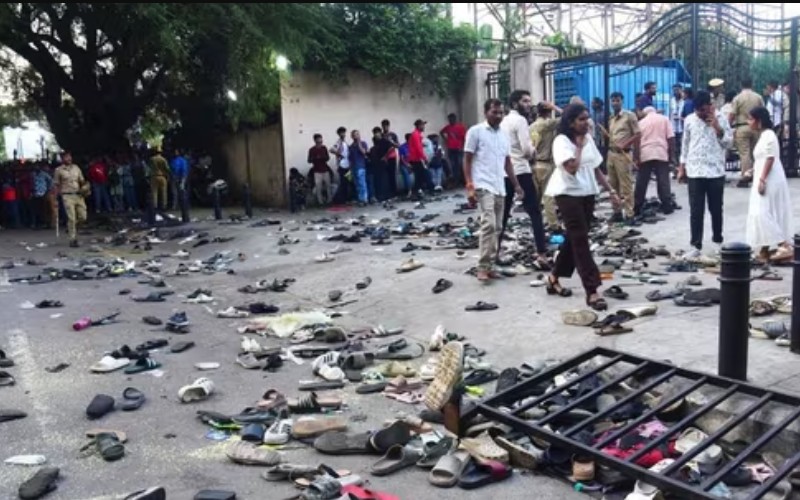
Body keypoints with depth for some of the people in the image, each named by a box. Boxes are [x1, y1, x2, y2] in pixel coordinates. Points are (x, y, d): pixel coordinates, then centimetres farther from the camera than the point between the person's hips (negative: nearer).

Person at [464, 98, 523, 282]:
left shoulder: (504, 135, 15)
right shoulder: (475, 131, -3)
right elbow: (467, 160, -5)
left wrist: (516, 185, 16)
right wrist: (469, 186, -13)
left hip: (500, 188, 7)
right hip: (483, 186, -7)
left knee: (496, 228, 7)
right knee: (488, 224, -18)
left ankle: (489, 265, 15)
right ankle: (482, 267, -13)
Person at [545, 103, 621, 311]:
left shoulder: (588, 138, 11)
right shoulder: (561, 141, -12)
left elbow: (596, 169, 15)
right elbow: (571, 168, -25)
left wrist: (611, 191, 11)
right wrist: (579, 146, -13)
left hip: (587, 193, 8)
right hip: (568, 194, -7)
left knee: (574, 239, 12)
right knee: (580, 241, -10)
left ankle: (554, 277, 28)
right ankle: (592, 291, -11)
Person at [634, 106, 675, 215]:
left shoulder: (641, 122, 15)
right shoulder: (664, 119, 11)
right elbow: (671, 138, 2)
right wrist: (671, 154, 7)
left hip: (645, 154, 1)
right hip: (661, 153, -1)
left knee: (641, 182, 5)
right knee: (663, 181, 3)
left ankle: (637, 208, 8)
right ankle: (667, 207, 5)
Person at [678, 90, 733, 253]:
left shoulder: (721, 119, -2)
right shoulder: (689, 120, 3)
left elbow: (728, 143, -3)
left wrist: (717, 127, -17)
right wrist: (681, 167, 9)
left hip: (716, 172, -1)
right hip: (694, 172, 1)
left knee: (716, 209, 10)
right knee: (696, 211, 0)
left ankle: (718, 240, 26)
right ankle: (696, 245, 3)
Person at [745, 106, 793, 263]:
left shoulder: (768, 135, -14)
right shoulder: (763, 135, 16)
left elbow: (770, 159, -20)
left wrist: (762, 180, -24)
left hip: (769, 181, -11)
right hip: (765, 180, 11)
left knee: (762, 214, -15)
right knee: (764, 214, 10)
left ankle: (785, 246, -14)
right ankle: (764, 251, 14)